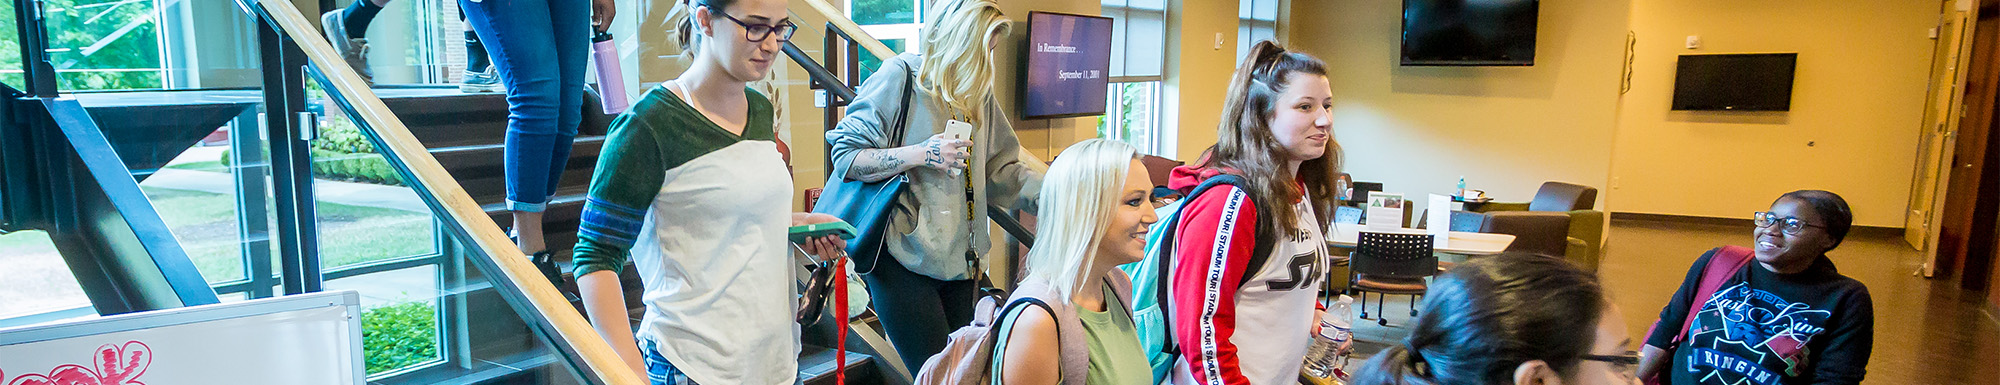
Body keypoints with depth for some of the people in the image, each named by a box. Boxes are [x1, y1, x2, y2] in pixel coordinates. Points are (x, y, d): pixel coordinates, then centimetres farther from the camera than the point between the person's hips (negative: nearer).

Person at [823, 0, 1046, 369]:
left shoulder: (979, 93, 12)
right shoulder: (899, 76, -8)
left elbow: (1003, 170, 12)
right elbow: (845, 159, -12)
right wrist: (920, 154, -21)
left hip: (961, 260, 7)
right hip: (904, 257, -7)